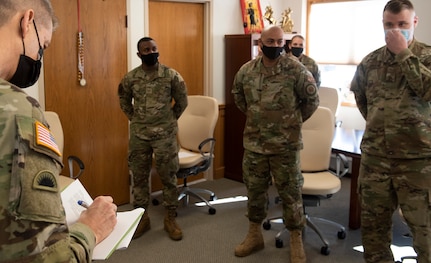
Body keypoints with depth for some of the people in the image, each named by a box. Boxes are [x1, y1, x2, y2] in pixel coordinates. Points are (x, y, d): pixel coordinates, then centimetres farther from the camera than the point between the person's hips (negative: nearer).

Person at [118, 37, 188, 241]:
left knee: (168, 176, 5)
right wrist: (134, 119, 10)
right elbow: (124, 101, 17)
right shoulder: (130, 78, 0)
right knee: (139, 176, 10)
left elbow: (182, 101, 6)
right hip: (138, 135, 2)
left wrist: (170, 120, 6)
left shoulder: (171, 75, -6)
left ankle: (170, 219, 19)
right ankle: (142, 217, 25)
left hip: (165, 134, -2)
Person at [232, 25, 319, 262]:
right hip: (253, 143, 4)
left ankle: (296, 240, 22)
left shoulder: (296, 69, -11)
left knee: (290, 191, 6)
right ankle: (254, 235, 32)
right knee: (254, 189, 14)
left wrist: (295, 121, 6)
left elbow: (312, 100, -2)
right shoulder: (246, 70, 1)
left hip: (286, 145, -4)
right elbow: (237, 96, 19)